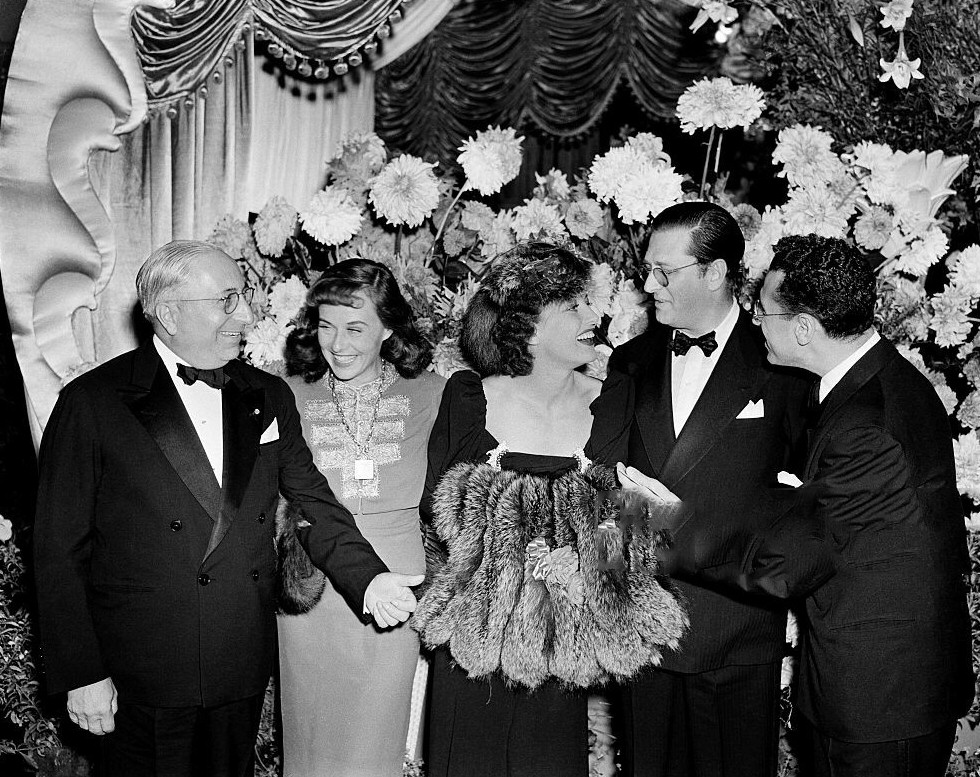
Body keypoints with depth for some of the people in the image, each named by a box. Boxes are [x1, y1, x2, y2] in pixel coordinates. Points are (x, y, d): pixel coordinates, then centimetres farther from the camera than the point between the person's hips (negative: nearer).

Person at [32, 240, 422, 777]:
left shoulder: (269, 398, 6)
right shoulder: (92, 402, -9)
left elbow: (311, 504, 7)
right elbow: (59, 551, -7)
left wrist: (367, 578, -10)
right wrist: (80, 674, -9)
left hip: (245, 669, 4)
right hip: (144, 681, -4)